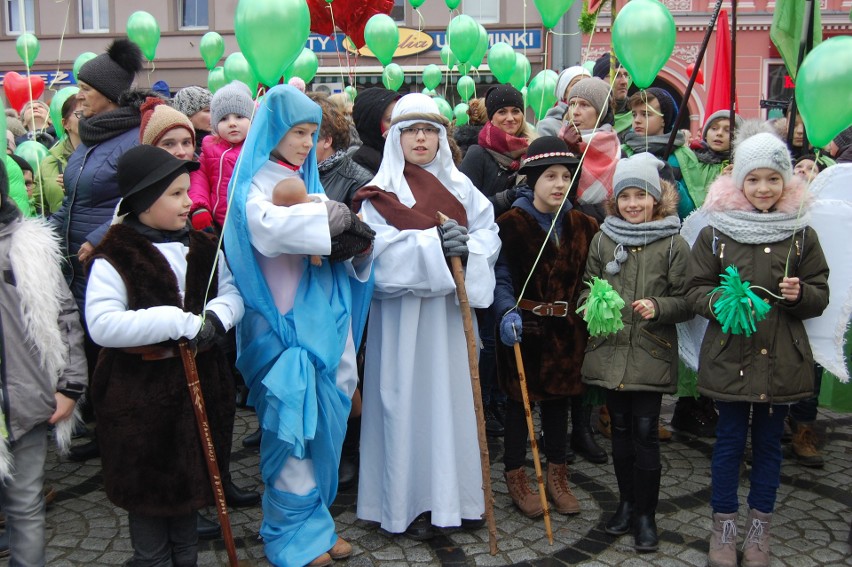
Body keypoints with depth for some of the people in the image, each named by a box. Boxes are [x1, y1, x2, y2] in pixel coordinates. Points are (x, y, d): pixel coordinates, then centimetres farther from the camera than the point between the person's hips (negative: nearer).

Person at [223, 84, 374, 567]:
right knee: (292, 422, -1)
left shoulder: (309, 180, 16)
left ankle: (316, 517, 26)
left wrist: (358, 245, -9)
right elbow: (267, 226, -27)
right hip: (282, 323, -7)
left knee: (325, 416, 11)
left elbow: (334, 239, 12)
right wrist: (331, 216, -22)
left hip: (324, 317, 7)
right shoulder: (255, 183, -5)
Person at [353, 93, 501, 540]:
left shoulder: (459, 185, 10)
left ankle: (457, 494, 22)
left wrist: (467, 248, -18)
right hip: (406, 314, -3)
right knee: (410, 399, 0)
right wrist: (432, 244, -24)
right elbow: (378, 248, -14)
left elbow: (489, 231, 3)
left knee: (455, 396, 8)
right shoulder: (381, 192, -1)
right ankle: (412, 501, 13)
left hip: (452, 307, 4)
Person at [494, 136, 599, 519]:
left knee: (559, 399, 14)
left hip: (566, 329, 5)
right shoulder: (512, 223, -9)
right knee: (519, 400, 7)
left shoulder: (581, 225, 6)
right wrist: (507, 313, -28)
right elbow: (501, 277, -14)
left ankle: (557, 477, 29)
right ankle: (516, 477, 22)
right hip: (524, 327, -4)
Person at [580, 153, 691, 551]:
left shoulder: (673, 244, -4)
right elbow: (588, 287, 13)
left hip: (651, 354, -3)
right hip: (609, 351, 3)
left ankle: (646, 514, 16)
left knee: (645, 433, 0)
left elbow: (686, 301, -2)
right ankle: (626, 502, 31)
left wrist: (658, 307, -20)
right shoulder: (603, 239, 4)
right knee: (620, 429, 14)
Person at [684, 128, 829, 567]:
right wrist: (720, 301, -19)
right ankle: (723, 525, 23)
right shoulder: (715, 233, -3)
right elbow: (694, 290, 0)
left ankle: (759, 527, 28)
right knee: (729, 441, 8)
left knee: (769, 442, 13)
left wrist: (799, 294, -15)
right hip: (729, 356, -1)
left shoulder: (801, 235, 1)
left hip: (781, 361, 2)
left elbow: (820, 296, 7)